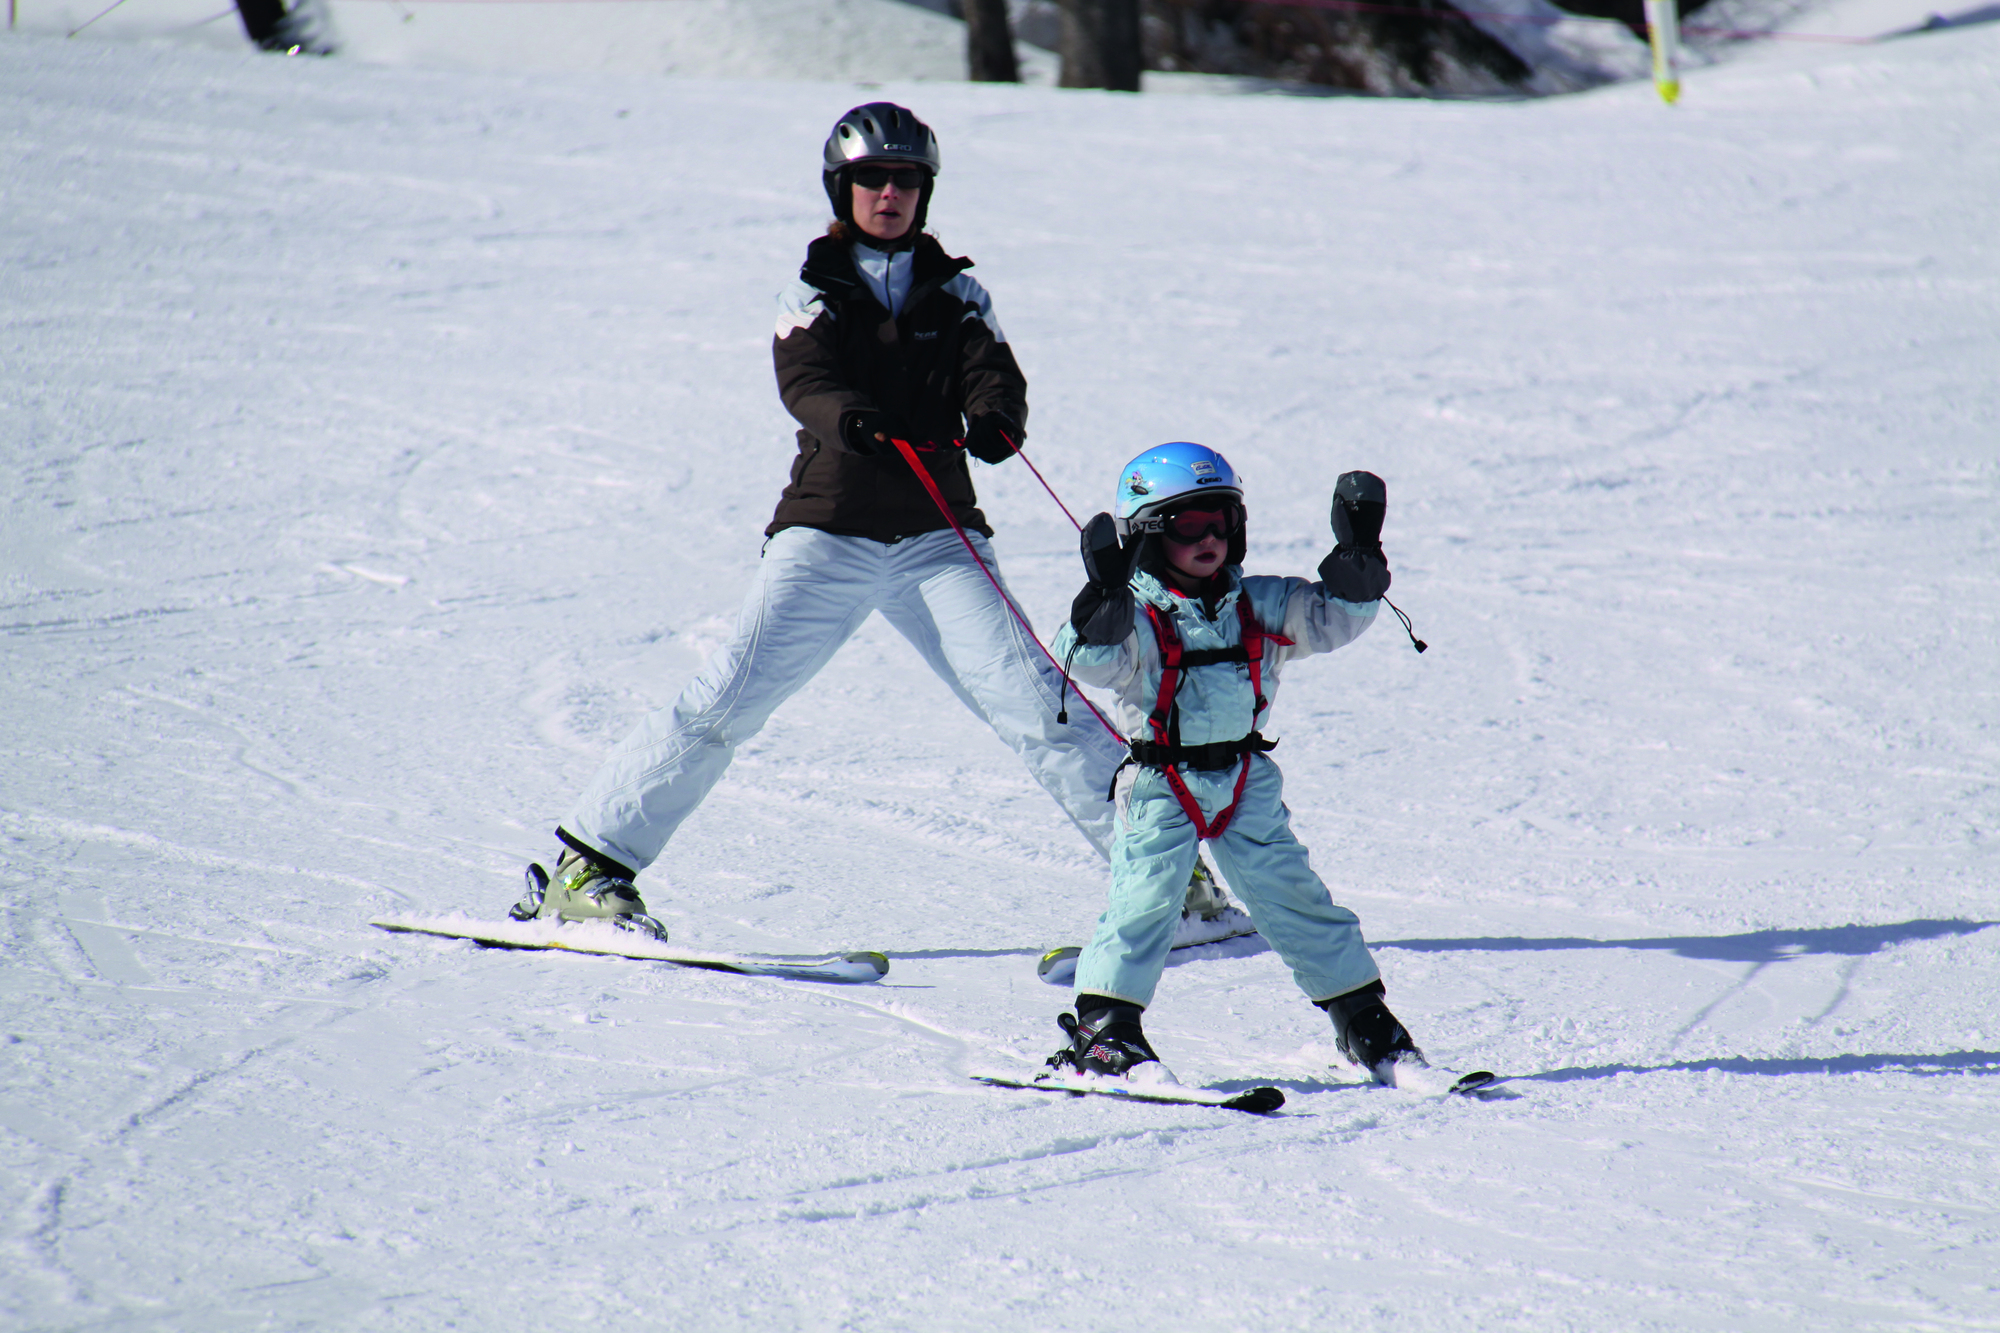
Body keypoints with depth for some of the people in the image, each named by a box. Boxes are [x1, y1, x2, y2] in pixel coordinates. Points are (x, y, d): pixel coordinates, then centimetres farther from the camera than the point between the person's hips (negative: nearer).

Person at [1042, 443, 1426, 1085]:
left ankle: (1364, 1020, 14)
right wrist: (1104, 595, -42)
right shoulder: (1135, 617, -10)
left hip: (1247, 780, 3)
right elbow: (1091, 662, -26)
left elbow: (1329, 618, 3)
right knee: (1146, 895, -15)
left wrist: (1358, 554, -11)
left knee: (1291, 896, 5)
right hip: (1160, 785, -3)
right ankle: (1102, 1030, -9)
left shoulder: (1257, 605, 4)